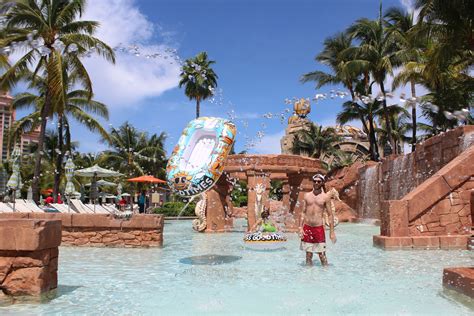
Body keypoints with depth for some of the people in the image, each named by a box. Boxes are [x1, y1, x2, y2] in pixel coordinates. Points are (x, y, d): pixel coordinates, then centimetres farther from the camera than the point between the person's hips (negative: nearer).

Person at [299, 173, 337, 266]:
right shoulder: (307, 195, 8)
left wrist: (332, 232, -3)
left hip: (319, 228, -2)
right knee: (308, 254, 9)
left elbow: (330, 215, 1)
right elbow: (303, 213, 9)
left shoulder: (325, 197, 0)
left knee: (322, 254, -1)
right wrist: (300, 228, 1)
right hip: (307, 227, 3)